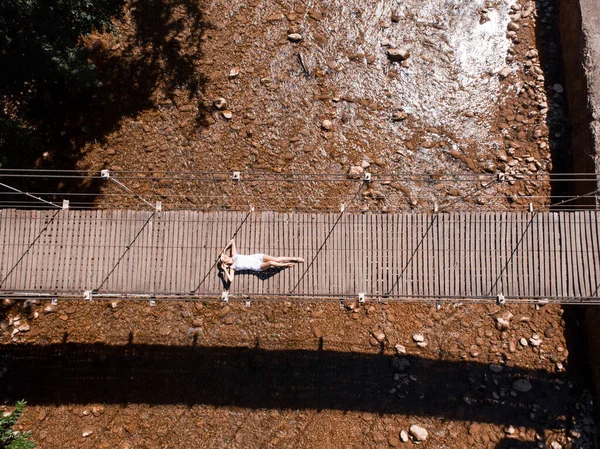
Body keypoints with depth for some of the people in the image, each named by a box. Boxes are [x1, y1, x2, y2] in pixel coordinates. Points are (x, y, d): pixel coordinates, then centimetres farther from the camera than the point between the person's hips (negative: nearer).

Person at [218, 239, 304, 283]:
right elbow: (230, 280, -17)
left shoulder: (233, 255, 5)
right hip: (257, 267, -3)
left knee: (276, 259, -12)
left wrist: (225, 249, 14)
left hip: (257, 257, 4)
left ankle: (295, 259, 4)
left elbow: (232, 241, 14)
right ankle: (286, 265, -2)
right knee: (271, 263, -29)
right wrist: (224, 270, -20)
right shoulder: (232, 268, -4)